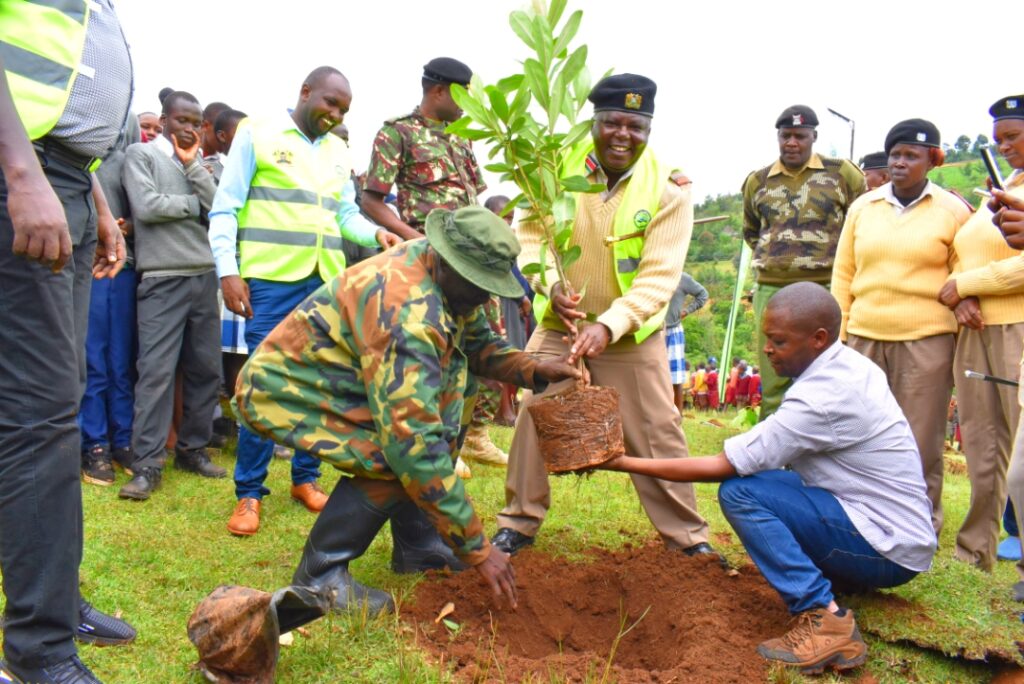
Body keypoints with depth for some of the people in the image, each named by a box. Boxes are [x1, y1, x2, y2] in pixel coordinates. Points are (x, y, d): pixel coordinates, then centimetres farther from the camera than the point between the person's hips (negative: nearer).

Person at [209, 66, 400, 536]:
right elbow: (225, 208, -1)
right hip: (271, 280, -5)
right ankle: (249, 492, 7)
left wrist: (376, 234, -4)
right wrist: (228, 270, -10)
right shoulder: (257, 133, 2)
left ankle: (306, 478, 22)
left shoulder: (338, 151, 17)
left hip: (326, 283, 5)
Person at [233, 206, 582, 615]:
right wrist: (476, 549, -32)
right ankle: (319, 576, -5)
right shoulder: (406, 314, -34)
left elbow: (477, 341, 10)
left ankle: (417, 549, 10)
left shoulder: (445, 275, -7)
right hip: (281, 388, -9)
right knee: (393, 461, -26)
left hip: (335, 379, 9)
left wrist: (533, 369, -11)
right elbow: (413, 443, -37)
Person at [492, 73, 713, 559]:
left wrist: (609, 326, -32)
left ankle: (688, 537, 19)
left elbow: (659, 276, -19)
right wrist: (550, 284, -26)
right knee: (533, 420, 4)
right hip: (560, 323, 2)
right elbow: (532, 231, -6)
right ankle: (518, 523, 22)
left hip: (631, 331, -1)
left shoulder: (668, 188, -15)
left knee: (657, 435, 3)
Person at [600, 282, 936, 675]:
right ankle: (839, 579, 9)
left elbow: (723, 466, -23)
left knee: (740, 492, -20)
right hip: (897, 528, 10)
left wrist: (626, 463, -18)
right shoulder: (850, 366, 3)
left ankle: (824, 619, -17)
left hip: (889, 549, -9)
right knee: (760, 474, 15)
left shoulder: (823, 396, -25)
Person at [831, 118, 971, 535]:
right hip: (864, 338, 3)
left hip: (926, 340, -3)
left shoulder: (952, 211, 2)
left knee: (920, 439, 2)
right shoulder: (862, 207, 9)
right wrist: (837, 335, 7)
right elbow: (843, 275, 11)